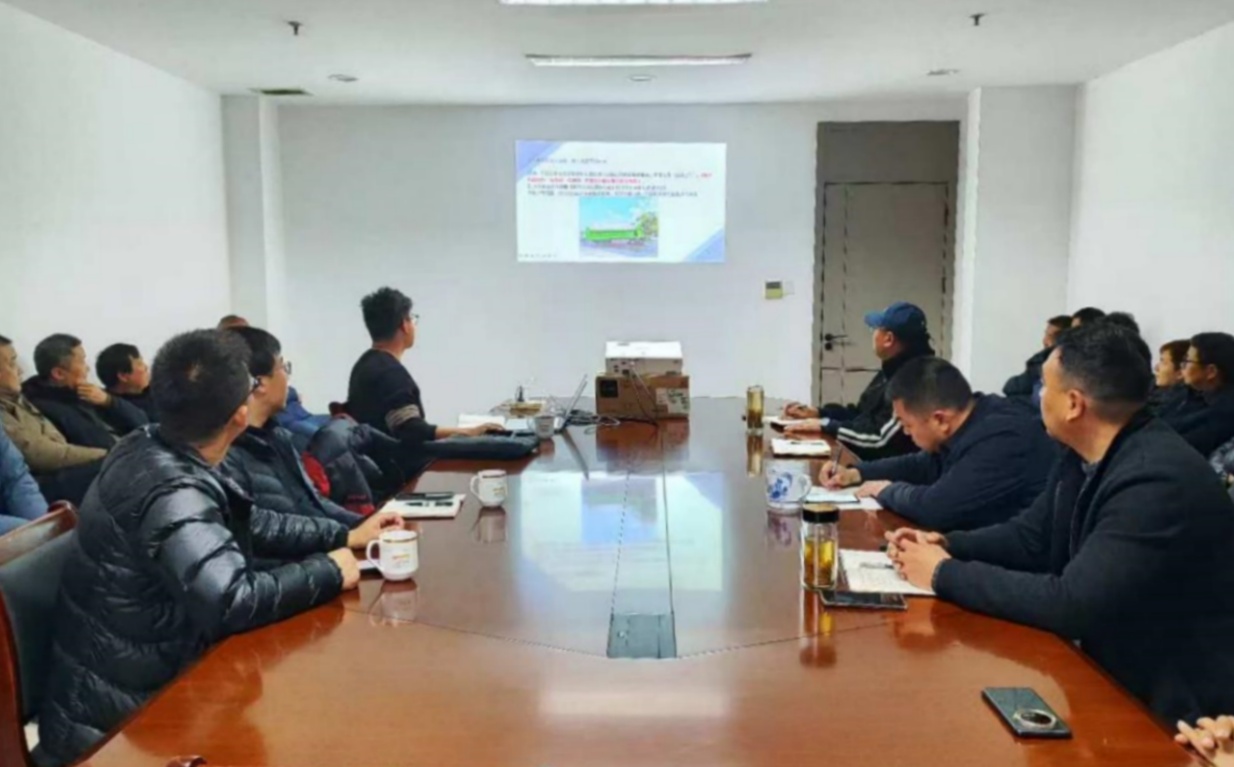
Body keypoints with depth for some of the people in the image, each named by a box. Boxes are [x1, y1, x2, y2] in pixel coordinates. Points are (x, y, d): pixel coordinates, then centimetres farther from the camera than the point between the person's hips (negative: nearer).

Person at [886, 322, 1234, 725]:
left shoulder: (1160, 481, -28)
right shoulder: (1084, 457, 0)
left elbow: (1073, 605, -29)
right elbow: (1030, 537, 12)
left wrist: (946, 575, -21)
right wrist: (946, 546, -6)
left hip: (1173, 707, -7)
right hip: (1114, 670, 7)